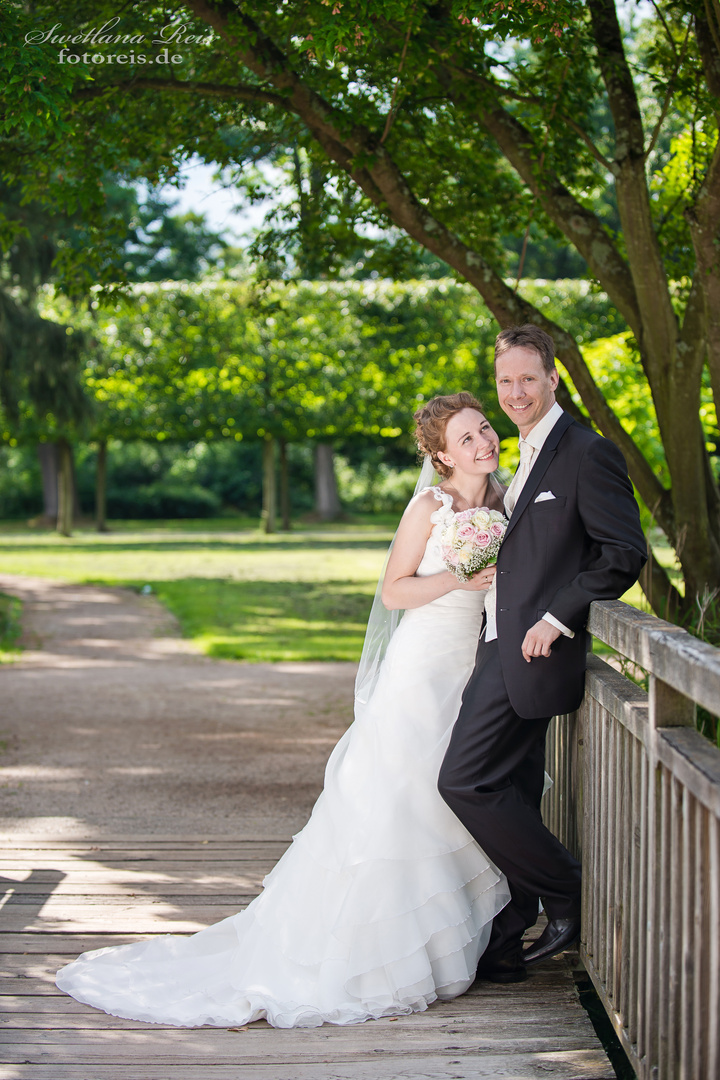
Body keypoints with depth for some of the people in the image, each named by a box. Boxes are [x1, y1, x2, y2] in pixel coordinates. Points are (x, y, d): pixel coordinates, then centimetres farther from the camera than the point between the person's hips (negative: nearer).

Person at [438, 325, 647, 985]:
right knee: (512, 797, 10)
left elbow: (624, 555, -16)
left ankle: (569, 898, 0)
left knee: (465, 781, -12)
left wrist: (556, 620, -17)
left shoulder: (588, 453, -10)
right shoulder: (528, 458, 19)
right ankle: (504, 948, 16)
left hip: (532, 652, -9)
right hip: (504, 655, 9)